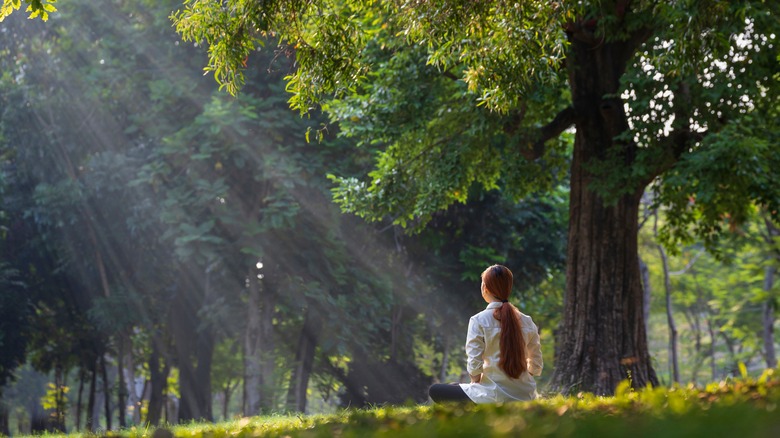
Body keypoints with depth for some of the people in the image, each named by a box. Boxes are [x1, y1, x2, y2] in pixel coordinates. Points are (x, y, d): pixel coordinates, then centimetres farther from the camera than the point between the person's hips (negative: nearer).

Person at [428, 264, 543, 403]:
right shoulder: (527, 321, 3)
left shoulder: (479, 321, -11)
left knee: (435, 390, 12)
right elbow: (536, 367, 6)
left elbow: (474, 366, -14)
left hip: (495, 397, -6)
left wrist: (476, 382, 5)